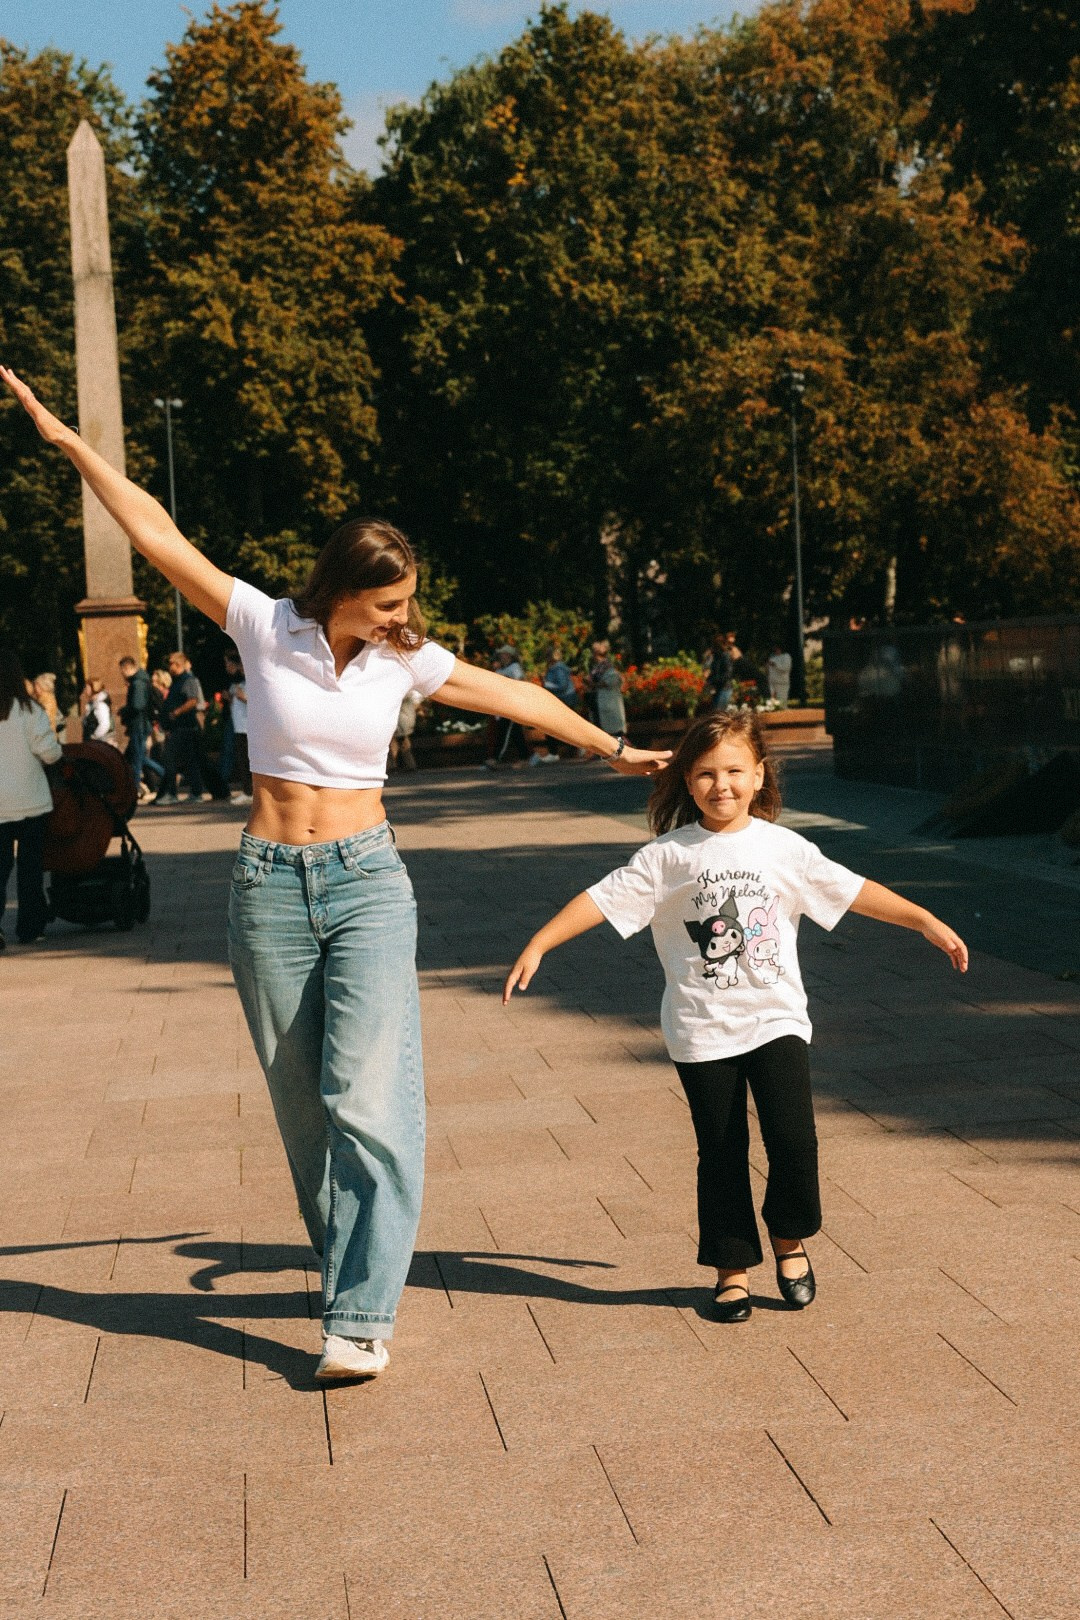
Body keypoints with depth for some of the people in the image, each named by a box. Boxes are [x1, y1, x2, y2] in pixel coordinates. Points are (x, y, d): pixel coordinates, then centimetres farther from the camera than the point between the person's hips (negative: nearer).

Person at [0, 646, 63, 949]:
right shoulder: (28, 710, -9)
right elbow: (48, 752, -11)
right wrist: (56, 753, 10)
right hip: (31, 801, -1)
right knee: (30, 866, 11)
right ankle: (29, 927, 16)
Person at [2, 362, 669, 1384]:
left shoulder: (403, 659, 2)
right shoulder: (265, 629, -3)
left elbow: (513, 697, 15)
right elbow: (158, 535, -3)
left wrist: (610, 748, 24)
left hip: (367, 883, 0)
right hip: (270, 888, 0)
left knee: (368, 1097, -14)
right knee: (302, 1104, 8)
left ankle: (361, 1316, -14)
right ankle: (354, 1266, 27)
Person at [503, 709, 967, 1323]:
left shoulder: (784, 849, 1)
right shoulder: (669, 855, -3)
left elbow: (852, 890, 4)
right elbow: (604, 898, -5)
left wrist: (927, 922, 2)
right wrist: (538, 946, -11)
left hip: (776, 1019, 1)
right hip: (703, 1030, 0)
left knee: (793, 1138, -9)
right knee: (721, 1153, 5)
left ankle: (790, 1237, 18)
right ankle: (732, 1267, 21)